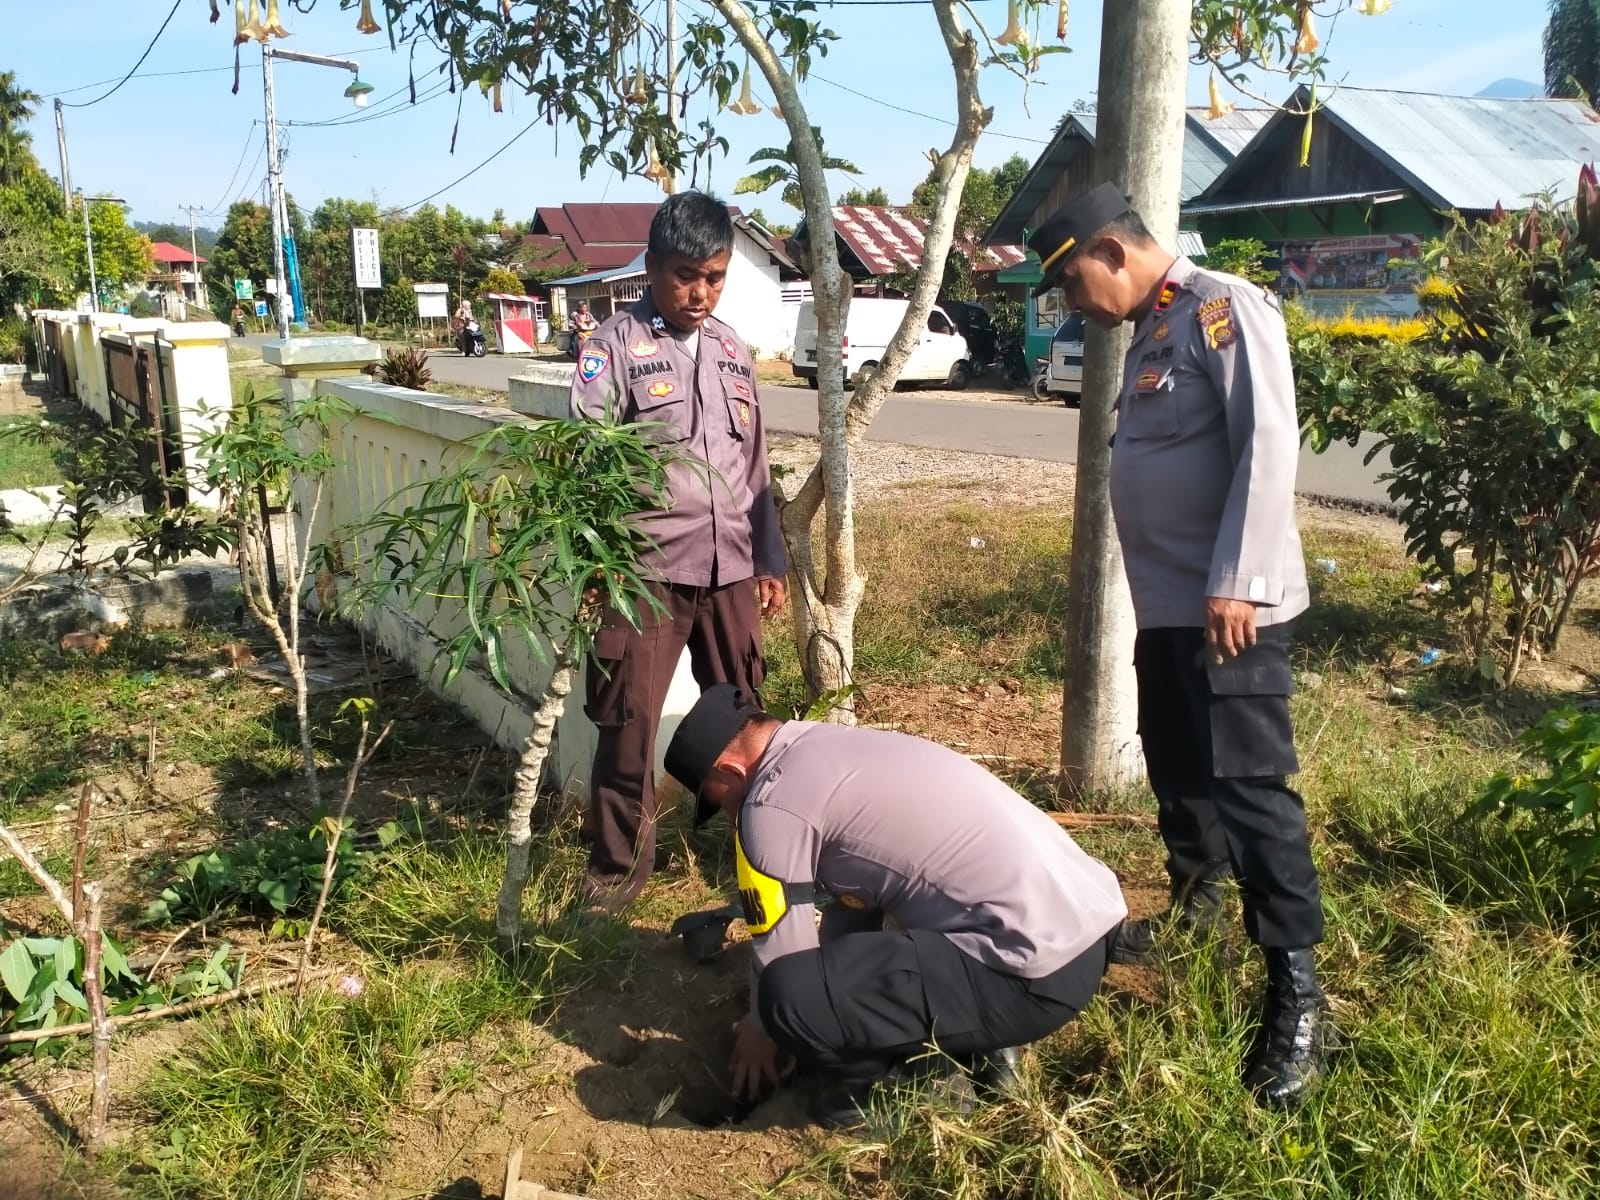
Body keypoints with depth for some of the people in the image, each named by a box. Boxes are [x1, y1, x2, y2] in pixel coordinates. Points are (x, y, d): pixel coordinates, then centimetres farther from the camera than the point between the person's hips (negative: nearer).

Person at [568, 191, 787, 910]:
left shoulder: (731, 348, 15)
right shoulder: (615, 345, -2)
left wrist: (771, 560, 19)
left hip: (729, 570, 5)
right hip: (646, 571, -5)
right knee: (627, 724, 1)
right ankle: (619, 864, 17)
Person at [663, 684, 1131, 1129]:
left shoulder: (772, 801, -10)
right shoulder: (840, 749, 16)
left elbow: (784, 951, -3)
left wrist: (761, 1030, 16)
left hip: (1039, 973, -10)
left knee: (789, 992, -19)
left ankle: (924, 1081, 4)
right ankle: (975, 1044, 17)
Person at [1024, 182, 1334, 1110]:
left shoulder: (1225, 308, -11)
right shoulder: (1152, 332, 16)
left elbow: (1269, 448, -20)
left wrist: (1235, 584, -24)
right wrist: (1177, 589, 18)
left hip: (1230, 605, -9)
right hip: (1168, 604, 9)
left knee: (1251, 786, -7)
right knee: (1177, 768, 20)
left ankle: (1298, 995, 3)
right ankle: (1196, 908, 40)